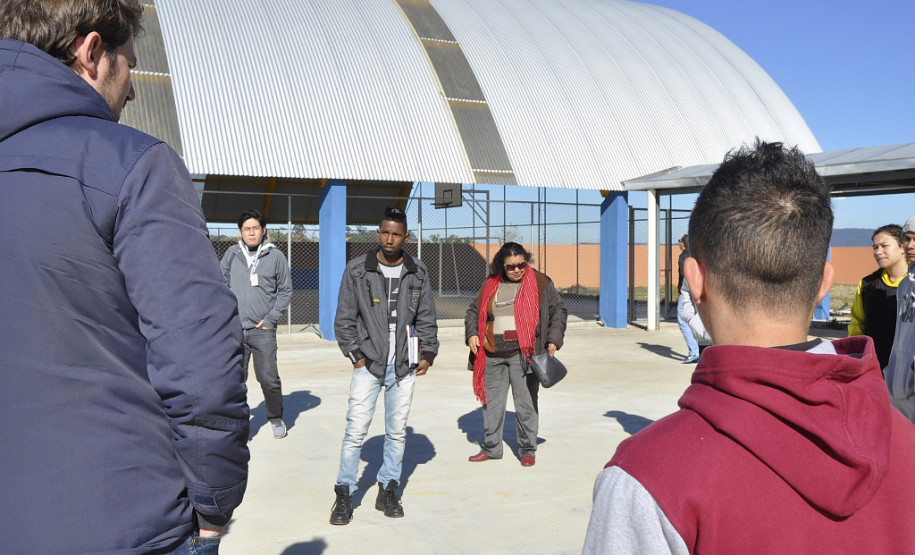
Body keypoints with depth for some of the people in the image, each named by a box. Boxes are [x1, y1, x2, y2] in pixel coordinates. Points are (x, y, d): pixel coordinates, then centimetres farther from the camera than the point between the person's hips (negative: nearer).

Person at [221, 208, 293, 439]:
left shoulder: (276, 256, 1)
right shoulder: (231, 254, 7)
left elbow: (285, 290, 5)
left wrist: (271, 318, -3)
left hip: (263, 329, -2)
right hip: (235, 329, 2)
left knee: (269, 378, -2)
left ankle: (276, 418, 17)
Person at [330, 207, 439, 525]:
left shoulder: (418, 273, 6)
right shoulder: (357, 271, -1)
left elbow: (426, 318, 12)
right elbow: (344, 319, 2)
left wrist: (428, 353, 3)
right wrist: (354, 353, -5)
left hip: (404, 366, 2)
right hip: (368, 364, -2)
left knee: (397, 431, 8)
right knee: (356, 430, -5)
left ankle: (388, 491, 20)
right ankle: (344, 495, 7)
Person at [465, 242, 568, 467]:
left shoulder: (540, 283, 1)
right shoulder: (491, 285, 10)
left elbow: (558, 311, 6)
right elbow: (473, 311, 19)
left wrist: (554, 339, -4)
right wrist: (472, 333, 3)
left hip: (523, 355, -4)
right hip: (493, 356, 4)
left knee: (526, 403, 1)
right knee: (491, 402, 11)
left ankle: (528, 450, 15)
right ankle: (491, 447, 25)